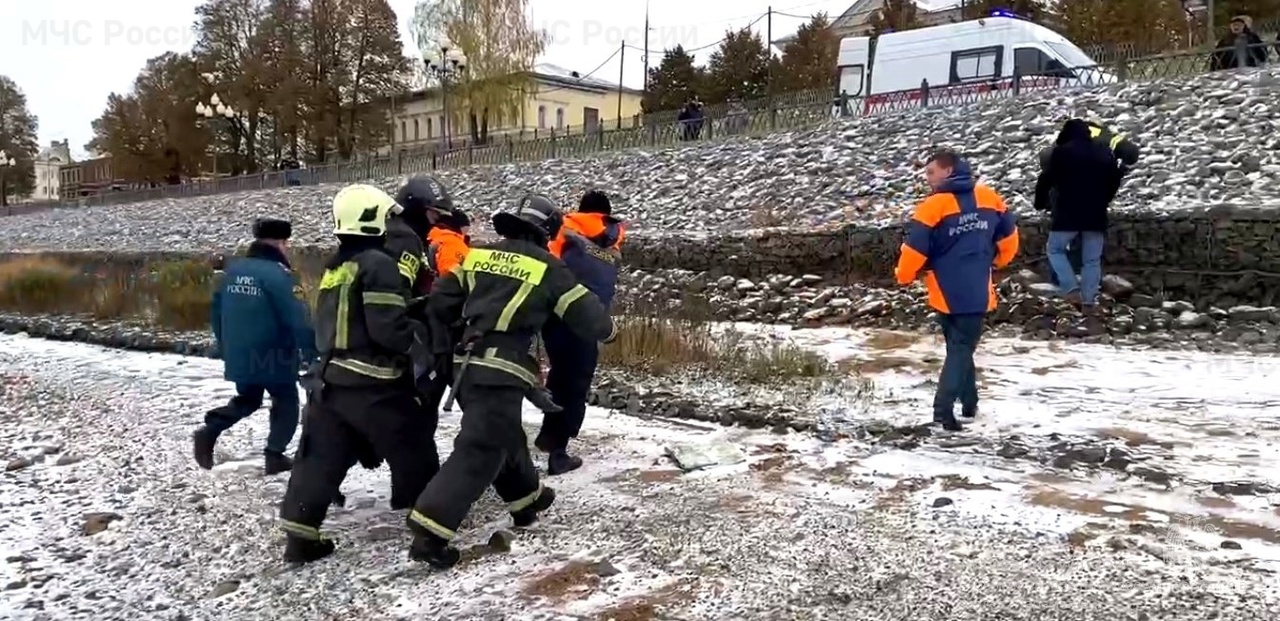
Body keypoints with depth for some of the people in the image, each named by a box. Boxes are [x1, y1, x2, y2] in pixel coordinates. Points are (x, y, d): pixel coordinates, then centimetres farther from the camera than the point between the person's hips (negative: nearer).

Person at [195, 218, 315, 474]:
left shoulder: (231, 270, 5)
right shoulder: (276, 274, -17)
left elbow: (217, 311, 13)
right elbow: (295, 318, -19)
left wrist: (225, 347, 24)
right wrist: (312, 349, -11)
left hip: (238, 356, 6)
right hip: (273, 357, -6)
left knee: (247, 400, 25)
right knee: (286, 402, 13)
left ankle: (210, 430, 5)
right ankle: (274, 455, 12)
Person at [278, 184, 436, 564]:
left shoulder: (334, 269, 15)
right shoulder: (377, 264, -13)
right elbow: (388, 326, -21)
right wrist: (423, 342, -7)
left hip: (333, 377, 8)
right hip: (374, 383, -8)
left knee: (322, 458, 9)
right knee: (412, 450, 7)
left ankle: (300, 537, 9)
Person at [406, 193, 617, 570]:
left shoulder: (479, 256, 12)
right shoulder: (547, 267, -2)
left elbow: (439, 303, 12)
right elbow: (583, 312, 4)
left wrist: (441, 350, 23)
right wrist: (607, 331, 25)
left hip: (467, 367, 7)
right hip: (501, 373, -7)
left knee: (504, 436, 24)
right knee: (479, 452, -6)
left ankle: (527, 499, 42)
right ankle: (429, 531, -12)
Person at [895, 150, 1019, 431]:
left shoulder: (934, 206, -12)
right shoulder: (988, 197, 2)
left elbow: (915, 248, -13)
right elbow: (1009, 234, 13)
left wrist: (904, 276, 6)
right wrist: (998, 261, 31)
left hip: (946, 292, -1)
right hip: (977, 291, 2)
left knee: (958, 346, 18)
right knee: (962, 348, 5)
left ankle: (968, 402, 24)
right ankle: (944, 408, -7)